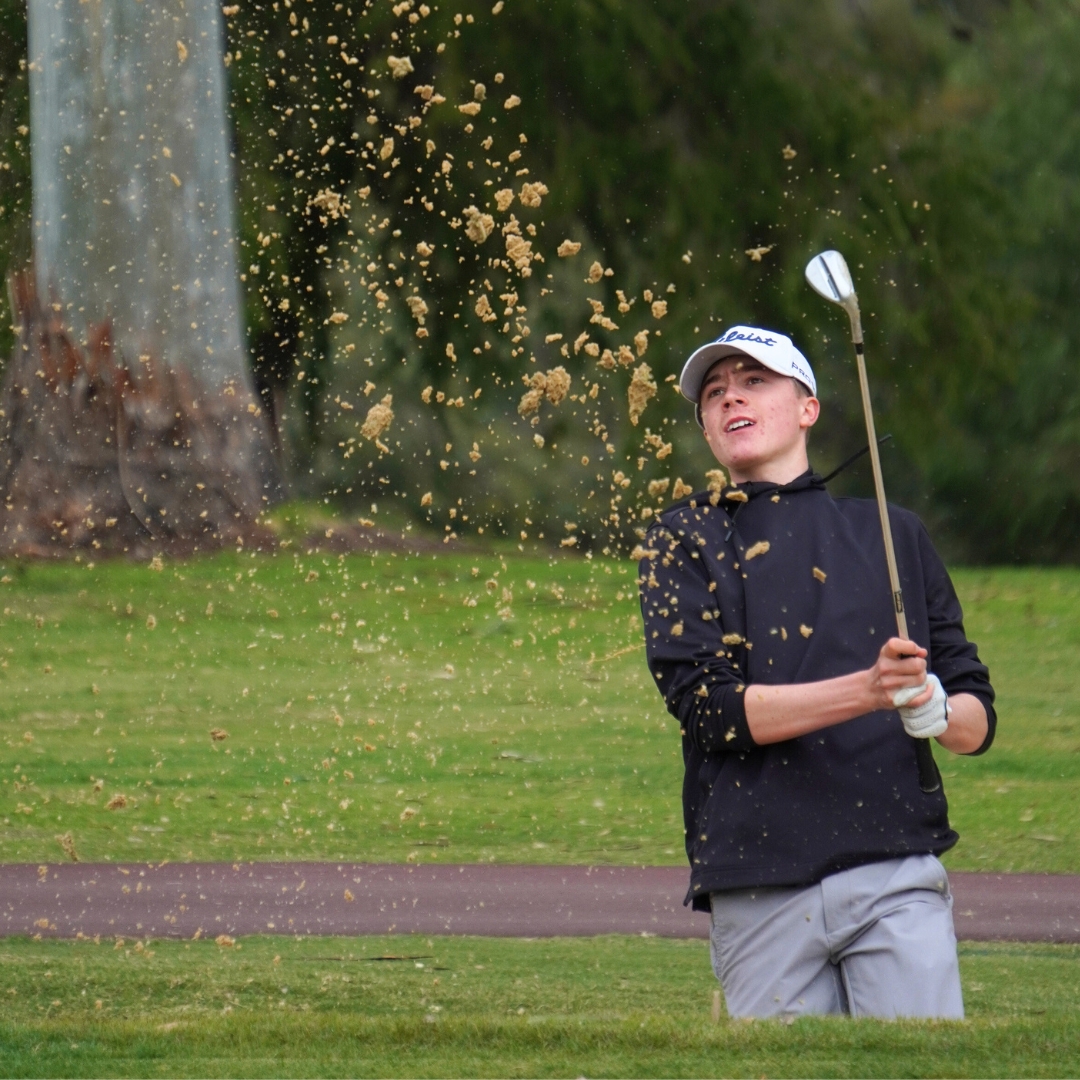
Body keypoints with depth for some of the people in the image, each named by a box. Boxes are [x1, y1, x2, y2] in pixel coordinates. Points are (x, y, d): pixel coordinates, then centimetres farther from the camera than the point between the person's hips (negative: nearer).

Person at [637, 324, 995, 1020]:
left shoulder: (893, 535, 17)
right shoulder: (685, 541, 12)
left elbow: (978, 717, 15)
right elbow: (709, 704, -4)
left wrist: (935, 710, -10)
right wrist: (867, 690, -17)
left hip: (898, 879, 1)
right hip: (759, 896, 0)